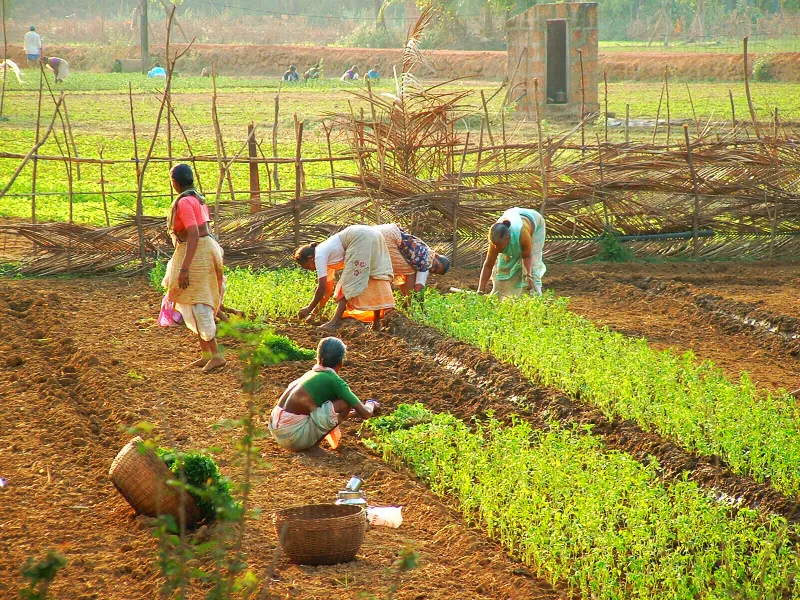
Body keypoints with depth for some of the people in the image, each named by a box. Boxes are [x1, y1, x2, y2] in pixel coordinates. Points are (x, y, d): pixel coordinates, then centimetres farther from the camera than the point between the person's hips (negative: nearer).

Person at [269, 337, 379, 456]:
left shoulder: (311, 374, 18)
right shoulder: (335, 381, -6)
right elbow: (364, 413, -5)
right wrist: (371, 406, 19)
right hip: (294, 435, -8)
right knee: (346, 403, -6)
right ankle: (312, 447, -3)